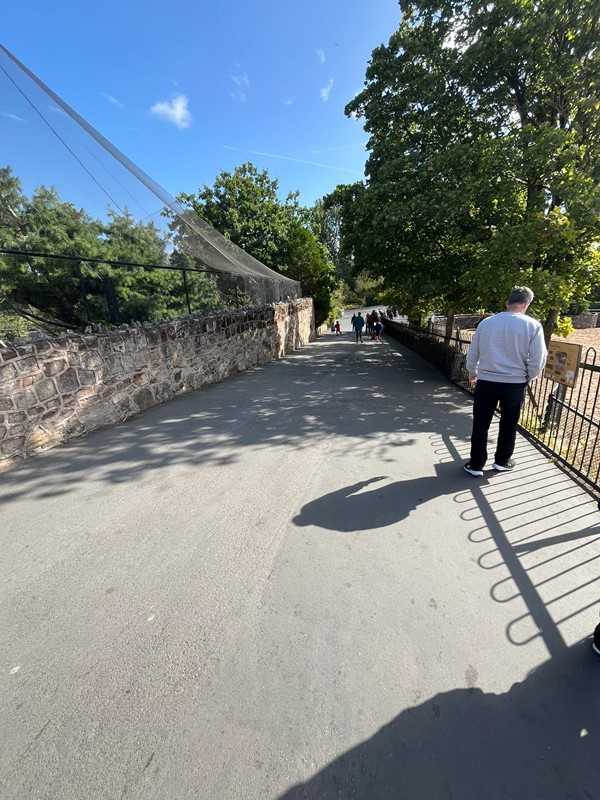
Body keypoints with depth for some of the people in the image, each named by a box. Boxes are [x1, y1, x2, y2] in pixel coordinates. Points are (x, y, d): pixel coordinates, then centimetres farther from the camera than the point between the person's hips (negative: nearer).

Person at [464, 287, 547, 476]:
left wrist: (472, 372, 25)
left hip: (486, 381, 1)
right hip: (514, 384, 0)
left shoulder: (486, 322, -1)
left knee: (480, 424, 10)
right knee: (508, 424, 18)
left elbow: (472, 353, 8)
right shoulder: (532, 325, -7)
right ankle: (502, 461, 33)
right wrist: (528, 377, 13)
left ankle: (476, 465, 17)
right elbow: (538, 359, -6)